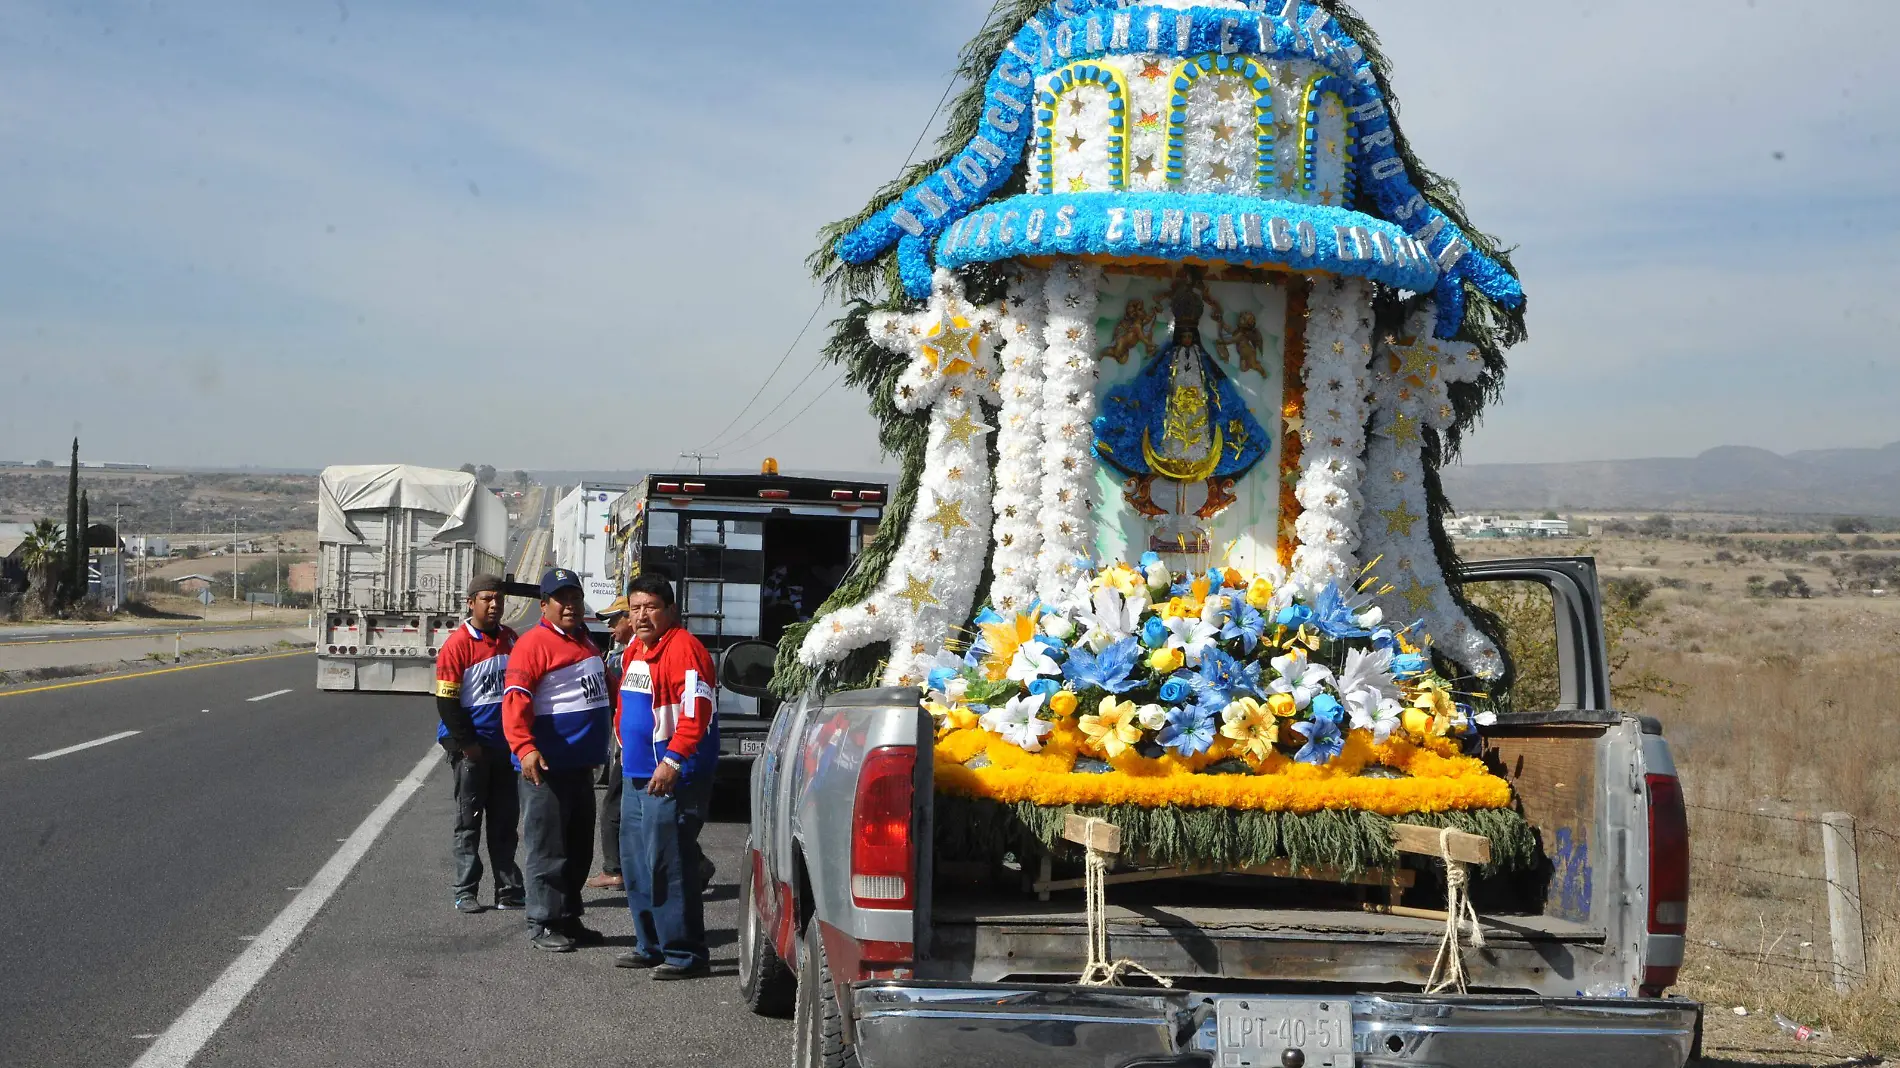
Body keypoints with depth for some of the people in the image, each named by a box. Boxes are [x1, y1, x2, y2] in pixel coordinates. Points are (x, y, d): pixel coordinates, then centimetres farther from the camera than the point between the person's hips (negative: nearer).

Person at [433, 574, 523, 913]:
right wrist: (466, 744, -13)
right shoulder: (457, 645, -11)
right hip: (472, 747, -5)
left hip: (506, 745, 6)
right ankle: (466, 892, 7)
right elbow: (446, 702, -12)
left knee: (505, 821, 9)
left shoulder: (510, 640, 8)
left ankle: (508, 890, 13)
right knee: (469, 822, 1)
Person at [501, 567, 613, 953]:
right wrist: (524, 748, -34)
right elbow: (515, 699, -23)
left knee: (579, 848, 16)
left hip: (581, 765, 9)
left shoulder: (585, 642, 15)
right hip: (547, 767, -9)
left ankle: (569, 917, 26)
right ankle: (543, 924, 4)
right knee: (548, 849, -3)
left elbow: (604, 689, 29)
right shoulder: (534, 643, -13)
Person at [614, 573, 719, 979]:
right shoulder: (635, 651, 16)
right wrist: (627, 750, 24)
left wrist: (672, 761, -26)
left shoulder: (683, 649, -14)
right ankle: (651, 946, 25)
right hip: (637, 776, 10)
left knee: (668, 867, -10)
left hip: (671, 779, -10)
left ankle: (685, 954, -4)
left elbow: (697, 713, -22)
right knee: (636, 865, 14)